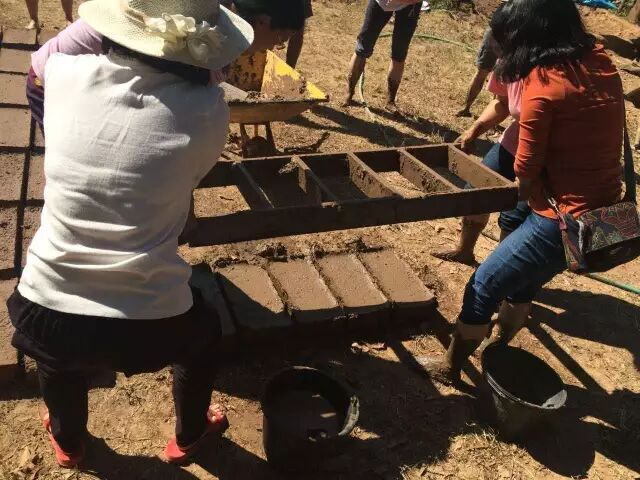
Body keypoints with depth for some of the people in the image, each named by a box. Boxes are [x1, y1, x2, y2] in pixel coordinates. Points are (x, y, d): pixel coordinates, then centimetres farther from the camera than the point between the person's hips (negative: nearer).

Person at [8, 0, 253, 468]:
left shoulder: (65, 75, -7)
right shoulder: (207, 108, -13)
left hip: (47, 312, 2)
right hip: (150, 323, -2)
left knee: (60, 352, 39)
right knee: (203, 333, 34)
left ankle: (68, 443, 65)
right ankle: (188, 438, 57)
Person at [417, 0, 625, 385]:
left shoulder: (543, 82, -18)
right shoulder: (602, 63, 4)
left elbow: (526, 176, -12)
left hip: (564, 221, -8)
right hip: (606, 215, 8)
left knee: (483, 289, 9)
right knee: (521, 280, 28)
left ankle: (450, 368, 26)